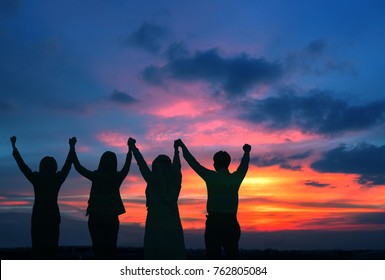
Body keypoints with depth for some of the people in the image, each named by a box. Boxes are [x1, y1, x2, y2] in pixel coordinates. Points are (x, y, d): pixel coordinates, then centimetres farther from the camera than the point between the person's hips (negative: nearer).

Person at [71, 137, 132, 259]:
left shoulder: (96, 176, -7)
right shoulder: (117, 177, -3)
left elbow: (78, 167, 5)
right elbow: (127, 166, 17)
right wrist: (130, 149, 30)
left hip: (95, 218, -1)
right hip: (112, 218, 1)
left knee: (98, 247, 4)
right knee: (110, 247, 9)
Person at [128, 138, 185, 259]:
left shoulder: (152, 181, -3)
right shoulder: (175, 181, 4)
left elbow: (142, 163, 10)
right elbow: (177, 166, 23)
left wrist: (133, 147, 25)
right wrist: (176, 150, 42)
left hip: (155, 226, -2)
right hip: (173, 226, 3)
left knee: (154, 257, 0)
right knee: (175, 256, 3)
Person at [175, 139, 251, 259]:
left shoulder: (211, 177, -2)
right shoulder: (236, 178, 6)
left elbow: (192, 161, 8)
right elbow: (245, 164, 27)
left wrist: (182, 145, 22)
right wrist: (247, 151, 47)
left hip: (213, 222, -2)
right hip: (231, 223, 3)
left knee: (213, 256, -2)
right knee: (232, 255, 5)